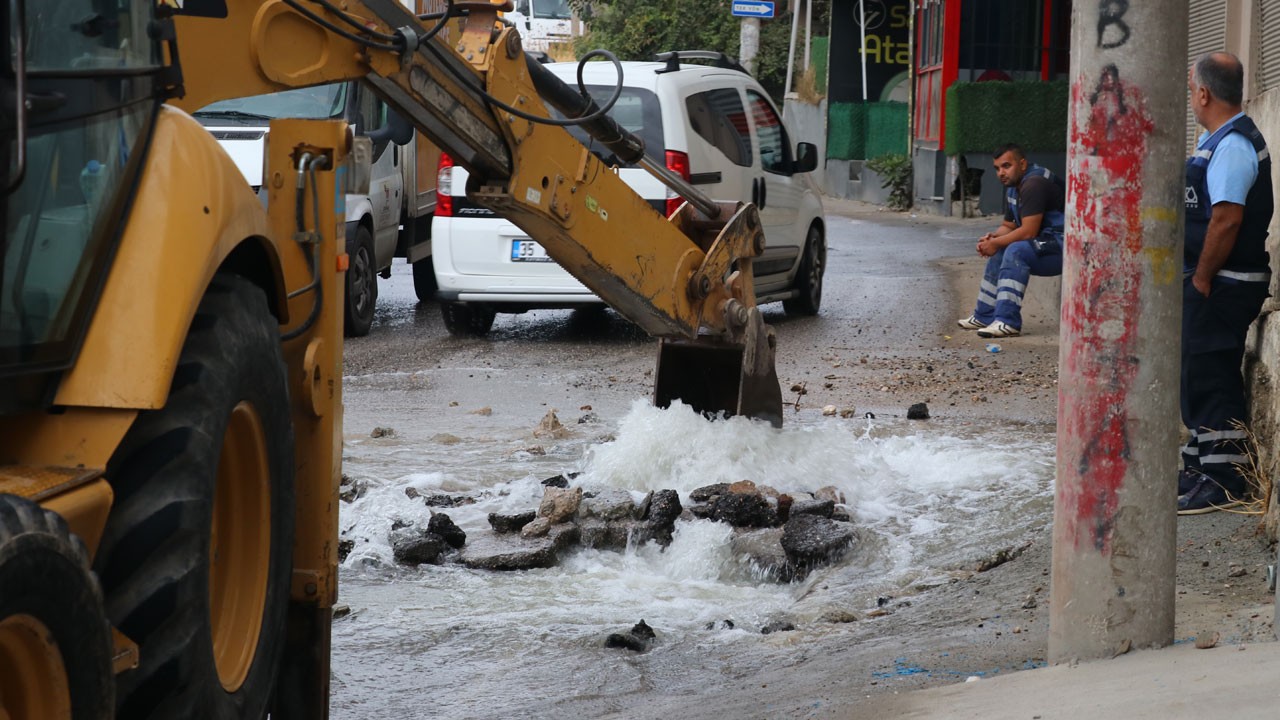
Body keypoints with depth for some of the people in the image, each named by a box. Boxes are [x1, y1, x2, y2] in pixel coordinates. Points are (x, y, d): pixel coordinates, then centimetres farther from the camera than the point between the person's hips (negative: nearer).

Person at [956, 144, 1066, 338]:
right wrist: (993, 237, 0)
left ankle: (1008, 322, -31)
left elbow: (1028, 231, -24)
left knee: (1016, 250, -29)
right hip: (1046, 244, 11)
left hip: (1062, 246, -11)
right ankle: (984, 317, 19)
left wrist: (996, 243, -14)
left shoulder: (1034, 184, -19)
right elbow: (1009, 226, 22)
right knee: (999, 251, 15)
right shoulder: (1013, 188, 14)